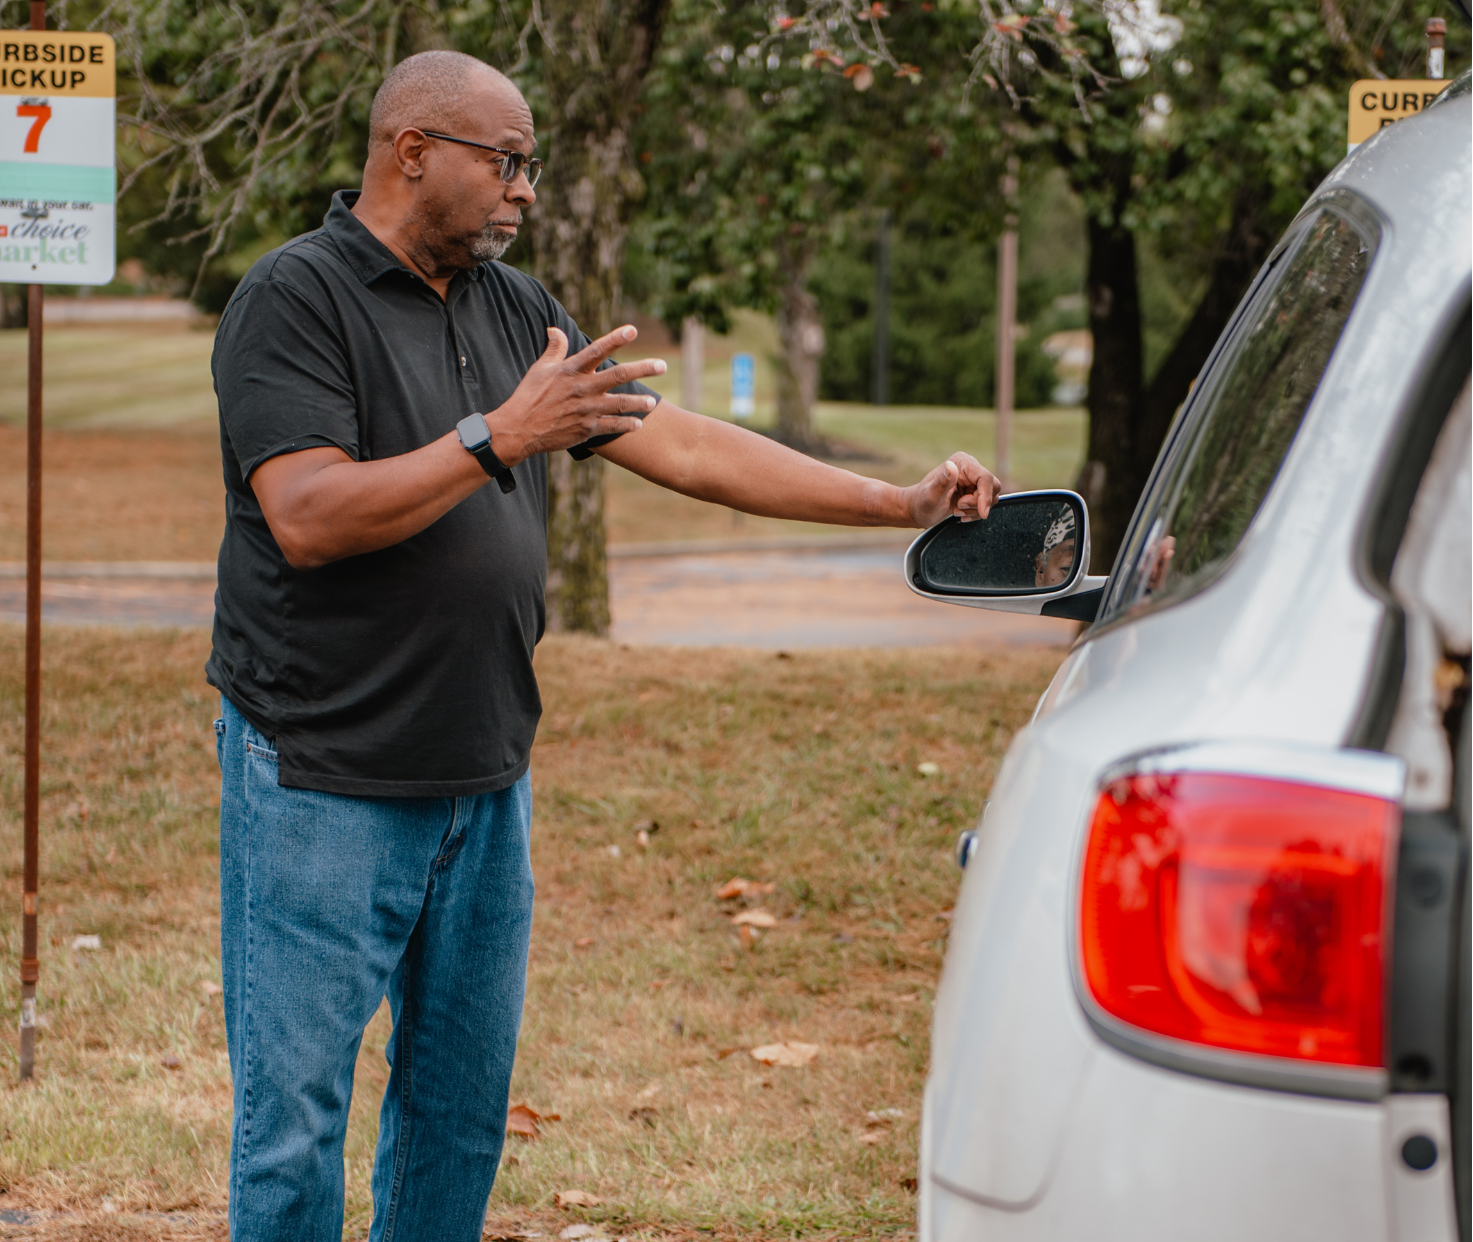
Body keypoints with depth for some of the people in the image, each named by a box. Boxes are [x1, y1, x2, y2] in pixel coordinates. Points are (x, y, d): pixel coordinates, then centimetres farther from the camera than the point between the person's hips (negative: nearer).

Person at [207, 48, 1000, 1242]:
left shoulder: (516, 309, 12)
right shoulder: (294, 299, -9)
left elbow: (681, 443, 11)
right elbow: (307, 518, -21)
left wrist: (899, 503, 6)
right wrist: (500, 437, -26)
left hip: (485, 779, 7)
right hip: (325, 781, -7)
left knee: (464, 1096, 12)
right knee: (296, 1110, -3)